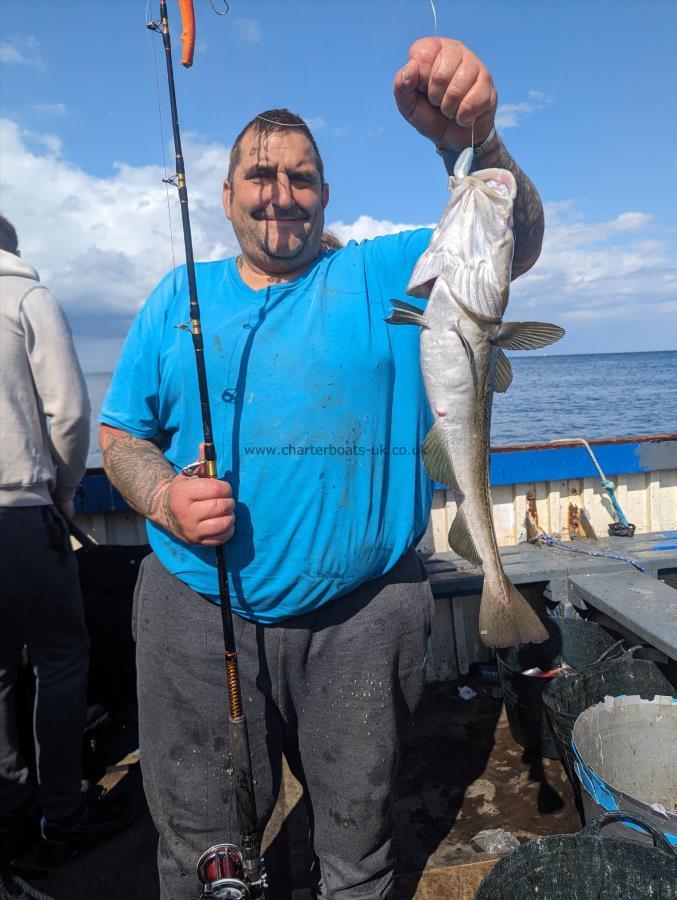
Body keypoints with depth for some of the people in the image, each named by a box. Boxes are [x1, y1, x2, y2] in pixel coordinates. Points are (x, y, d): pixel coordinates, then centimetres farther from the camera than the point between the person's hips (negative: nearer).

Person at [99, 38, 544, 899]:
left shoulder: (385, 276, 1)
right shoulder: (178, 298, 7)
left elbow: (513, 247, -11)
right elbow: (120, 434, 8)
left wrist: (469, 140, -30)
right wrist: (163, 497, -13)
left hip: (360, 618, -1)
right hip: (196, 613, 2)